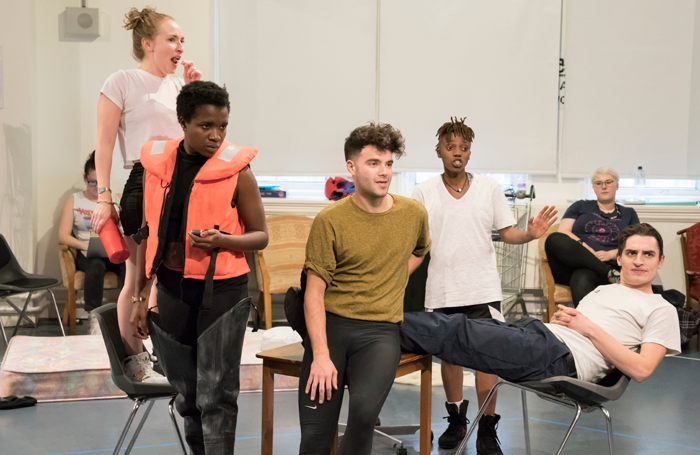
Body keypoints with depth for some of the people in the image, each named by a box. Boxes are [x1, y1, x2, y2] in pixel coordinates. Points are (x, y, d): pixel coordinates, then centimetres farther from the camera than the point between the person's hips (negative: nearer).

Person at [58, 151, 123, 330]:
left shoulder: (114, 200, 18)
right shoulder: (74, 201, 11)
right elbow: (63, 236, 1)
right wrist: (85, 245, -18)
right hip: (87, 254, -1)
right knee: (96, 265, -39)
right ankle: (94, 319, -35)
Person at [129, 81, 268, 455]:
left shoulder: (236, 170, -9)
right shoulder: (157, 164, 2)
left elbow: (260, 236, -2)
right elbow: (148, 233, 11)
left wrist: (221, 240, -23)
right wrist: (140, 296, 12)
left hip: (222, 290, -4)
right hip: (172, 287, 4)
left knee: (216, 396, -1)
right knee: (185, 390, 15)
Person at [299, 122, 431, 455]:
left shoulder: (413, 214, 5)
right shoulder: (329, 221, -4)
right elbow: (314, 295, -5)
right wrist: (321, 355, -15)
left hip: (380, 330, 1)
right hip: (330, 325, -1)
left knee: (364, 410, -27)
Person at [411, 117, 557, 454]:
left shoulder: (489, 188, 5)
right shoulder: (424, 192, 3)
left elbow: (507, 233, 5)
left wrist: (530, 234, -14)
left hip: (483, 290, 0)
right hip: (442, 291, 1)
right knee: (449, 353, 13)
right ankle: (456, 419, 33)